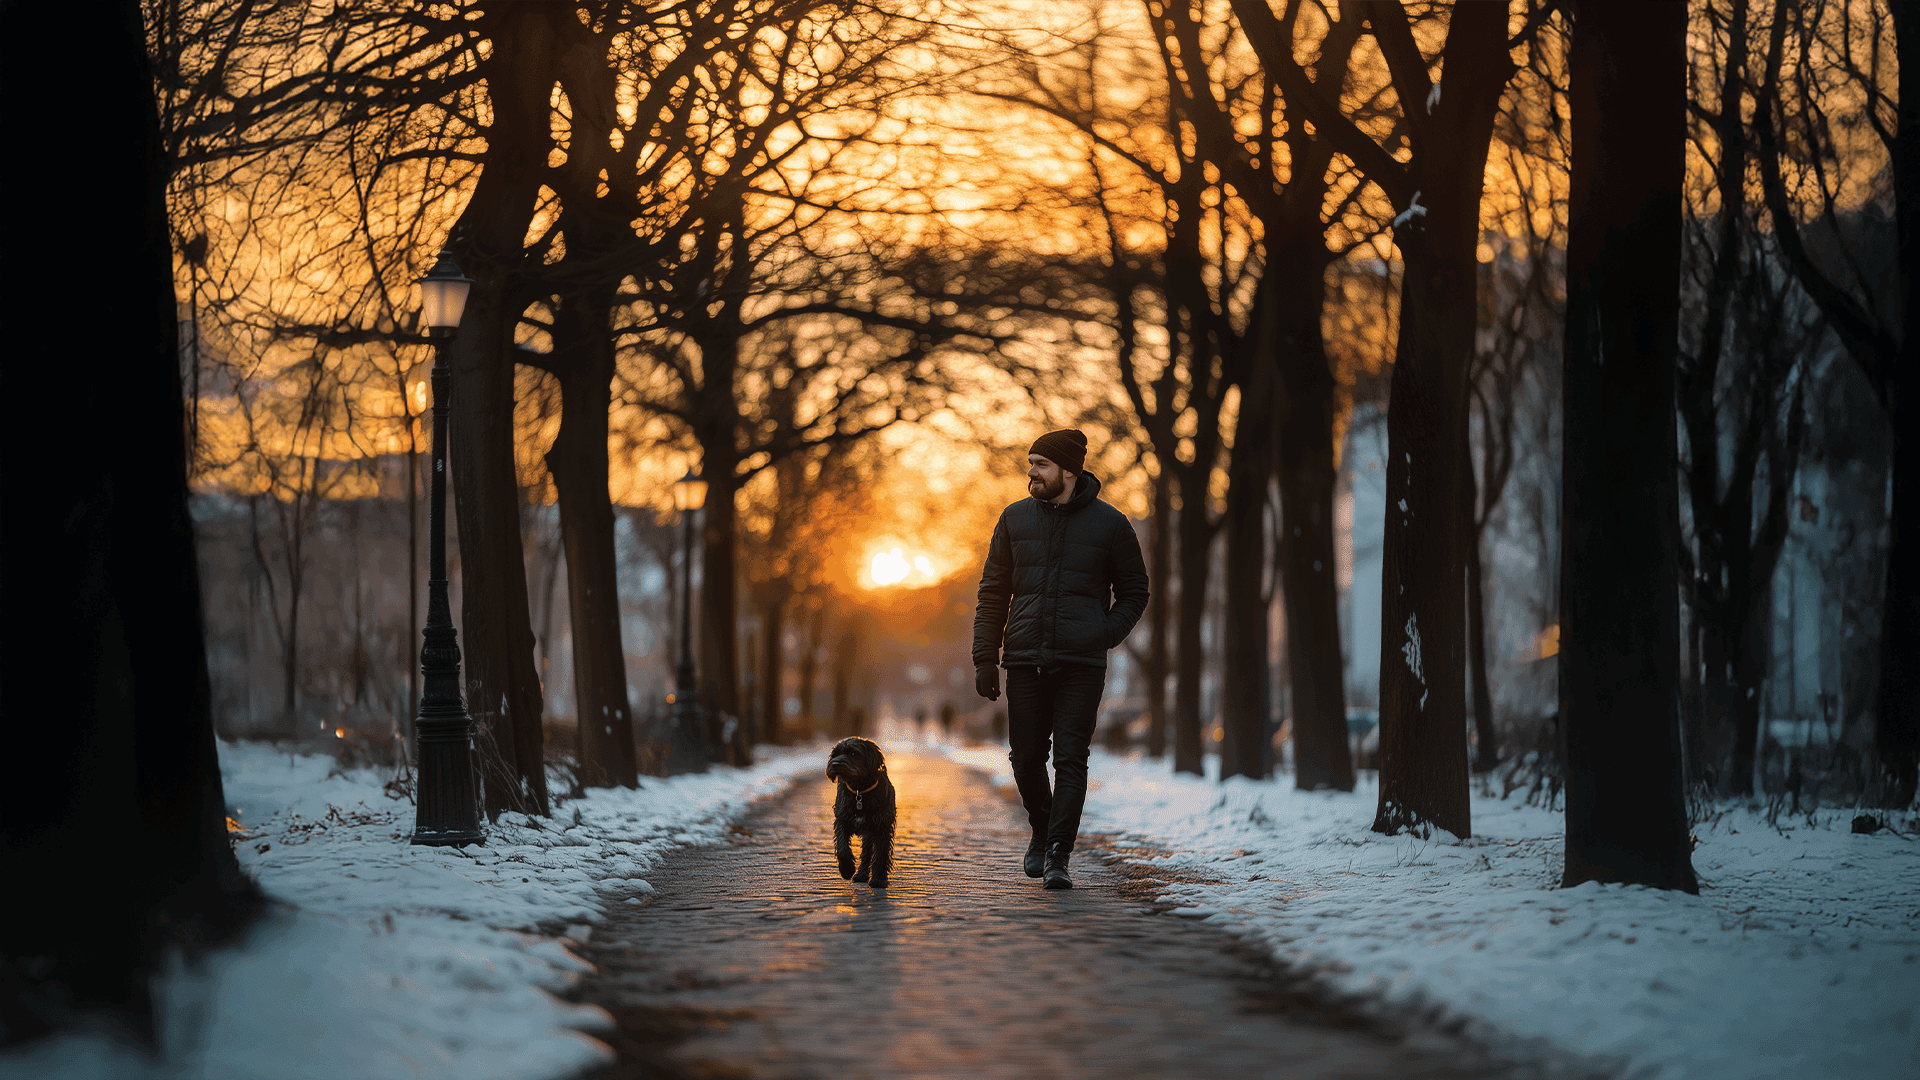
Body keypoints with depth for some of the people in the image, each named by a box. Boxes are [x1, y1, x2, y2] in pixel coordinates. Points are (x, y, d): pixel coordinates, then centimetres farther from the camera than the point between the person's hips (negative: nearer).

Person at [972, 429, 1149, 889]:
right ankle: (1042, 830, 31)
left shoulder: (1110, 524, 2)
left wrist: (1106, 634, -6)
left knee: (1071, 760, -8)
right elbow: (993, 592, 11)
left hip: (1081, 665, -2)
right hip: (1024, 661, 2)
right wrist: (985, 657, 4)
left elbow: (1135, 592, 11)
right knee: (1027, 758, 6)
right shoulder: (1015, 519, 8)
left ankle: (1059, 855, -8)